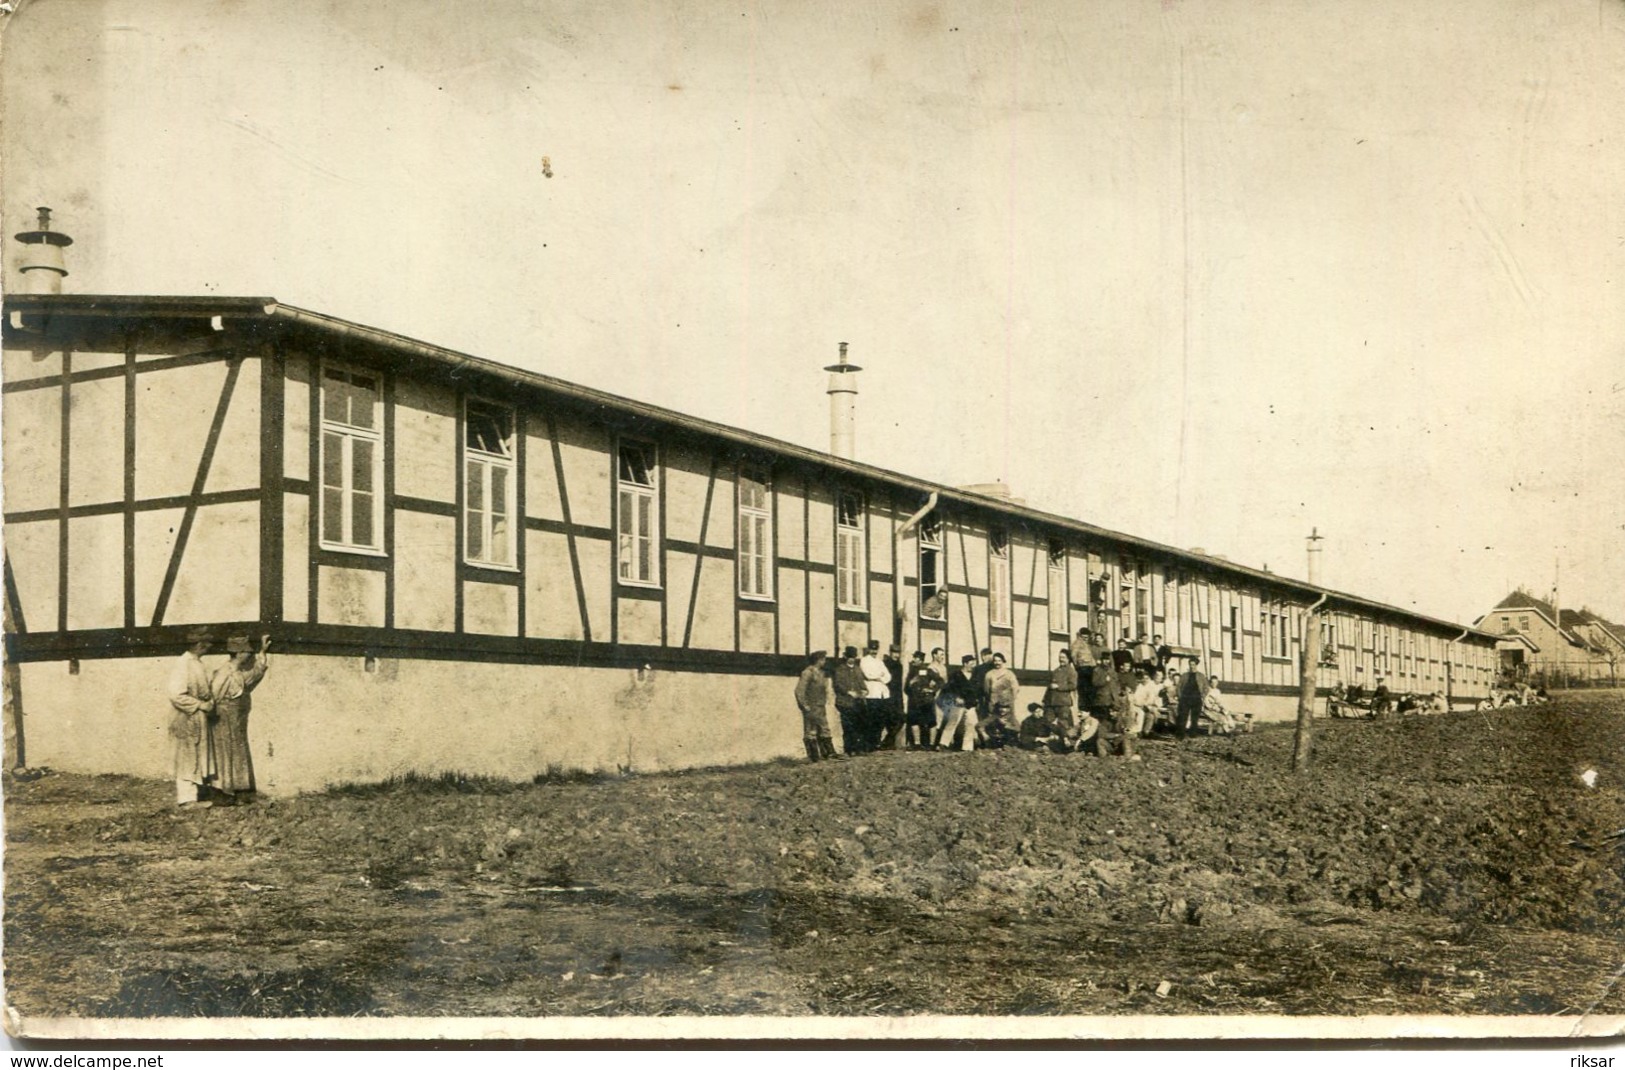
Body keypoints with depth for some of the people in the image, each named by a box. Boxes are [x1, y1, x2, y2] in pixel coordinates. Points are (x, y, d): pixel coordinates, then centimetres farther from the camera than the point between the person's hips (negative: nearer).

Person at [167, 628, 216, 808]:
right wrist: (201, 705, -19)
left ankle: (195, 796, 18)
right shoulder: (182, 664, -18)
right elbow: (177, 695, -23)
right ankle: (186, 798, 4)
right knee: (187, 759, -2)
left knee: (198, 758, 12)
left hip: (199, 720, 9)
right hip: (186, 721, -9)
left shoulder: (198, 664, 10)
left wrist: (210, 702, 6)